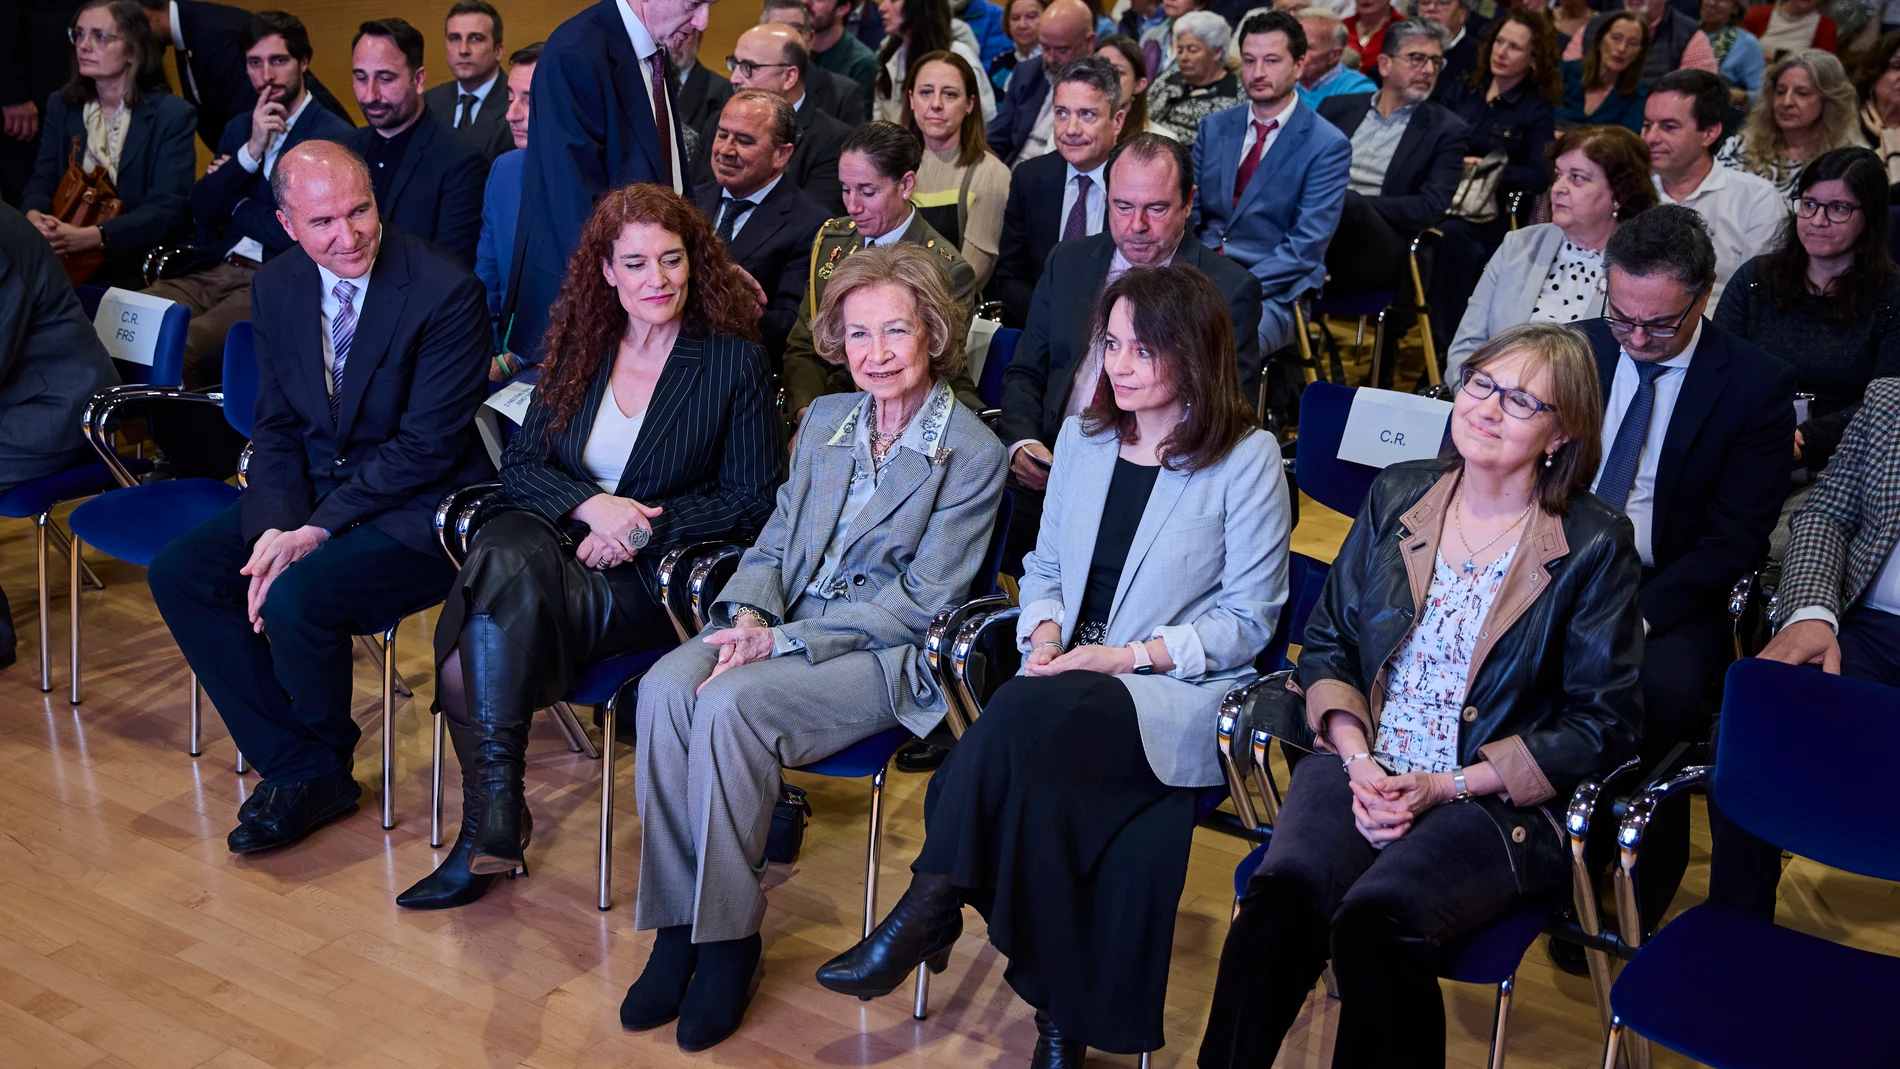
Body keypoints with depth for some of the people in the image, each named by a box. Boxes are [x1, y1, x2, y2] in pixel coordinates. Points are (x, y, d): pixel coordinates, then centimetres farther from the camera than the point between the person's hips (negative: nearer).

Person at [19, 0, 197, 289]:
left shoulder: (172, 114, -5)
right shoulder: (61, 105, 13)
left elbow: (170, 208, -15)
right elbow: (43, 181, 7)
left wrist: (89, 237, -27)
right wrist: (34, 218, -19)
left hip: (136, 271, -4)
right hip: (66, 263, 4)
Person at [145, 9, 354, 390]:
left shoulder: (336, 137, -4)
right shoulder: (238, 129, 18)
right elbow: (201, 211, 7)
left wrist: (237, 208, 4)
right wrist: (252, 150, -5)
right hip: (218, 272, 7)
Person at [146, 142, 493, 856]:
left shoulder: (445, 292, -19)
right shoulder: (277, 287, 3)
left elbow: (428, 444, -19)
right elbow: (277, 428, 7)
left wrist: (318, 530, -21)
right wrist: (274, 527, -12)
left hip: (420, 509, -7)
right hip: (314, 494, 8)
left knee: (295, 599, -28)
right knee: (178, 573, -6)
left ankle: (328, 760, 6)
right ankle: (298, 771, 0)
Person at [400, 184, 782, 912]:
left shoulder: (734, 360, 0)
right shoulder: (580, 347, 12)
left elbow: (752, 501, -3)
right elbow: (520, 462, 10)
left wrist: (641, 527, -14)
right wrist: (589, 505, -11)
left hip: (653, 576, -4)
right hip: (553, 533, 4)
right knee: (503, 560, -33)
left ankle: (491, 828, -17)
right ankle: (495, 819, -22)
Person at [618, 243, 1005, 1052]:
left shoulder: (972, 453, -6)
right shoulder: (825, 420, 14)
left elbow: (921, 601, -11)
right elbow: (775, 541, 16)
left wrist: (784, 640, -17)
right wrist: (748, 615, -6)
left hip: (885, 654, -5)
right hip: (780, 625, 6)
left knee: (732, 706, -31)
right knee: (665, 688, -24)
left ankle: (729, 934, -14)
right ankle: (677, 924, -16)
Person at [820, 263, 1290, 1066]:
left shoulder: (1247, 458, -2)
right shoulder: (1082, 437, 14)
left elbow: (1247, 619, -2)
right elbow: (1045, 566, 20)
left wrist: (1131, 655, -13)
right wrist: (1044, 633, -3)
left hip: (1179, 694, -4)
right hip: (1071, 685, 4)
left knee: (1028, 715, -34)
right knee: (1040, 781, -31)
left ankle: (930, 906, -20)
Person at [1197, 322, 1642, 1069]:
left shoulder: (1594, 545, -1)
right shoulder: (1396, 496, 10)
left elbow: (1604, 723, -1)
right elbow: (1327, 639, 13)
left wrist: (1448, 785, -9)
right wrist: (1357, 758, -6)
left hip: (1494, 798, -2)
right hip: (1361, 765, 3)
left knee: (1376, 918, -32)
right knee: (1282, 892, -29)